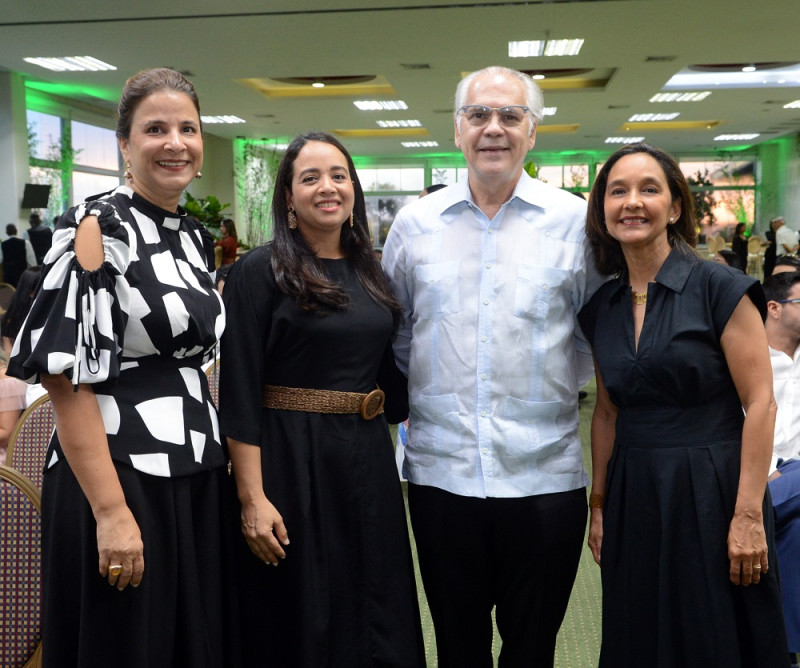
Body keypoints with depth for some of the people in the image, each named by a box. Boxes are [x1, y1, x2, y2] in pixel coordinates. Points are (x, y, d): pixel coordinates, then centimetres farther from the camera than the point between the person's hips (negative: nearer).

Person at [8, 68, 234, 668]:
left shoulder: (196, 238, 11)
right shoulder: (98, 229, -11)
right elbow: (66, 378, -16)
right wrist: (112, 512, -20)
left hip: (200, 479, 7)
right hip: (119, 476, -7)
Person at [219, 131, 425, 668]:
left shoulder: (371, 271, 9)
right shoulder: (260, 271, -8)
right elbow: (240, 392, -13)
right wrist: (252, 497, -17)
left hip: (368, 460, 6)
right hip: (291, 461, -5)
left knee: (377, 613, 15)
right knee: (299, 622, 8)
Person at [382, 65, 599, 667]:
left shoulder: (575, 221, 0)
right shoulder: (415, 223, 6)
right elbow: (391, 331, 15)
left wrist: (553, 389, 2)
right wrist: (429, 393, 8)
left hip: (544, 475, -1)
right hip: (440, 471, 2)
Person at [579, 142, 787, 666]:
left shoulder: (720, 288, -9)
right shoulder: (601, 307, 6)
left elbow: (760, 403, -11)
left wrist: (749, 514, -16)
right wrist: (599, 505, 12)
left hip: (709, 492, -5)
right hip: (633, 499, 5)